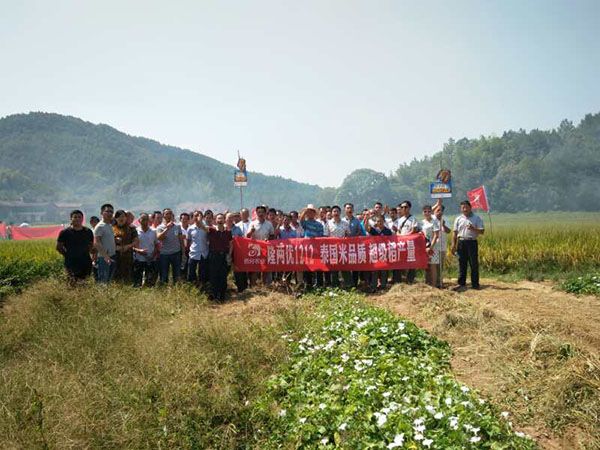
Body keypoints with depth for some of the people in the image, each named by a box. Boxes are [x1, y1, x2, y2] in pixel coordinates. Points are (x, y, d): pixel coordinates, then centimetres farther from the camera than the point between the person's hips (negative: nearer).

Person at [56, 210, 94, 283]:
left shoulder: (88, 232, 8)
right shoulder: (65, 232, 0)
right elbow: (58, 247, 7)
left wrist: (86, 253, 9)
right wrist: (68, 255, 1)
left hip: (86, 263, 3)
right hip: (71, 263, -3)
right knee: (72, 282, -14)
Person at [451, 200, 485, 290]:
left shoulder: (477, 218, 4)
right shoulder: (458, 219, 11)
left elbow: (482, 231, -1)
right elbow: (454, 232, 9)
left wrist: (473, 229, -19)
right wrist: (453, 245, 2)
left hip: (472, 242, -2)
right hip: (461, 243, 2)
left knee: (474, 264, -1)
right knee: (462, 264, 6)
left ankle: (475, 284, 6)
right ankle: (461, 283, 14)